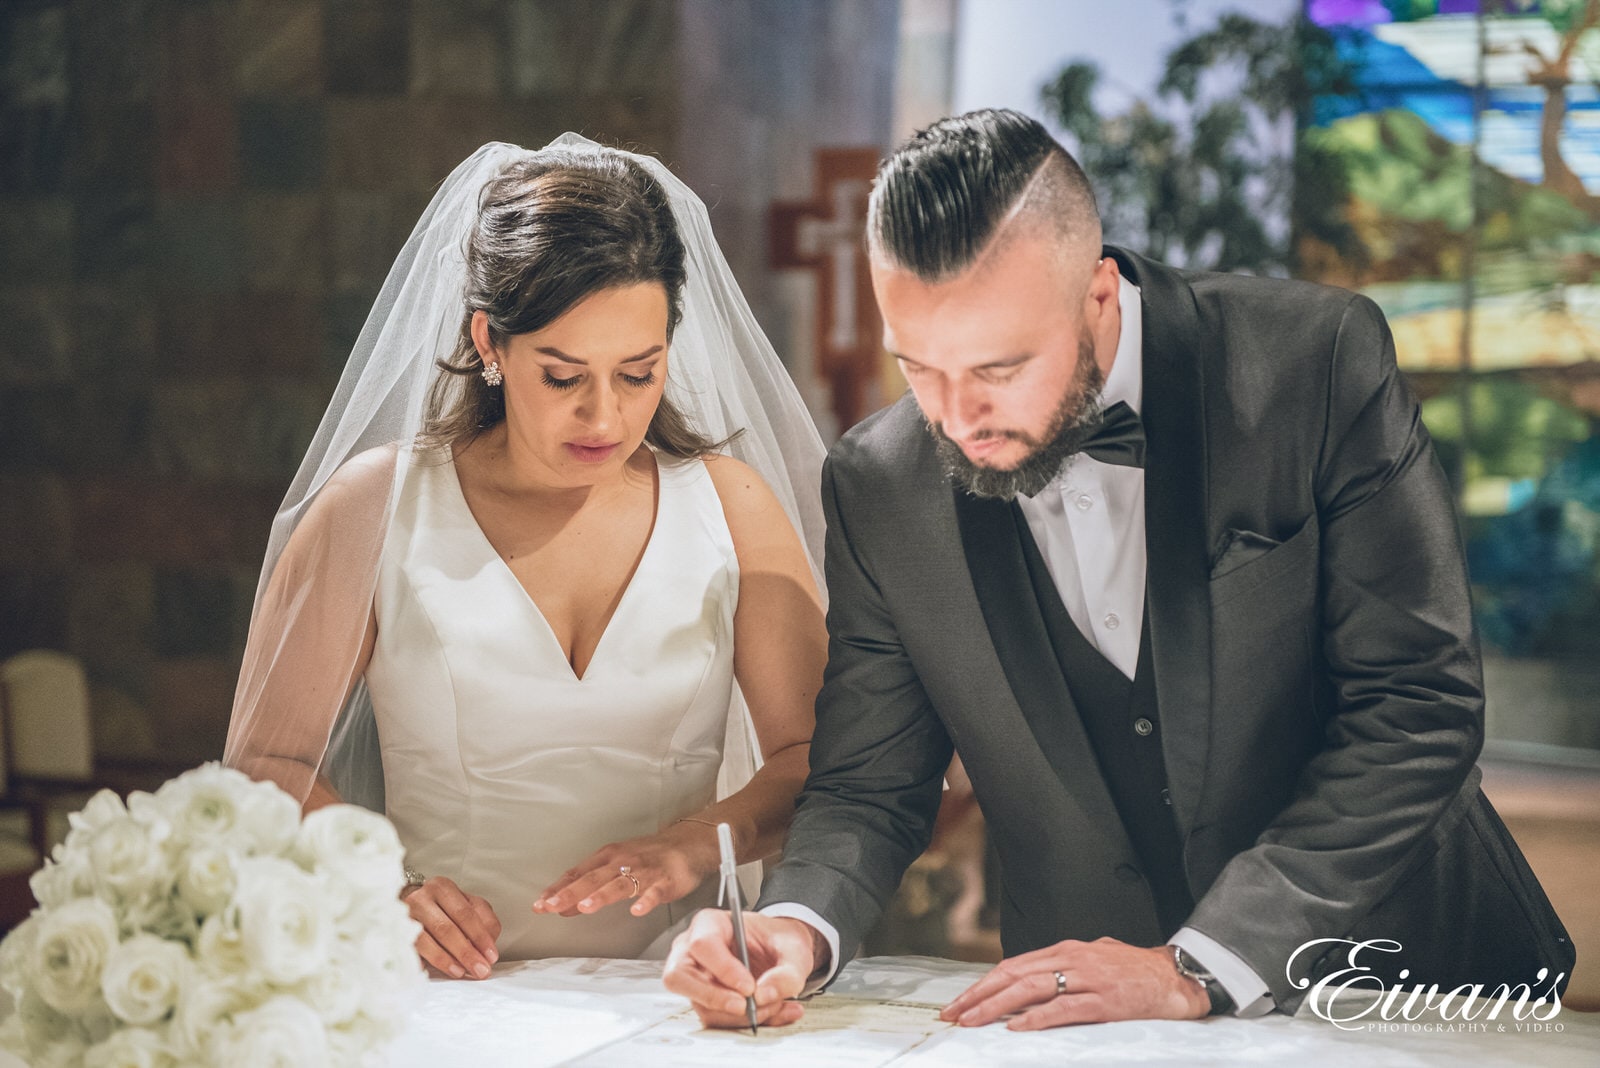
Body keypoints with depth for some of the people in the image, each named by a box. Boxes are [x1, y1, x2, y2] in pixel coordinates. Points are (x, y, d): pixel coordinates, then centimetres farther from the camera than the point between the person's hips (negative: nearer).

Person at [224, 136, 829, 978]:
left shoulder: (732, 506, 9)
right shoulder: (375, 512, 4)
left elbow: (822, 751, 7)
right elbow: (266, 758, 7)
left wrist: (701, 839, -13)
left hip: (677, 996, 1)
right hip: (457, 997, -1)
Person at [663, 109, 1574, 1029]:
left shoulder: (1319, 359, -14)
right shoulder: (878, 487, -4)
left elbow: (1419, 706, -15)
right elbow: (870, 788, 4)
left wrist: (1198, 966, -21)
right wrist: (798, 927, -18)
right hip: (1085, 1013, 1)